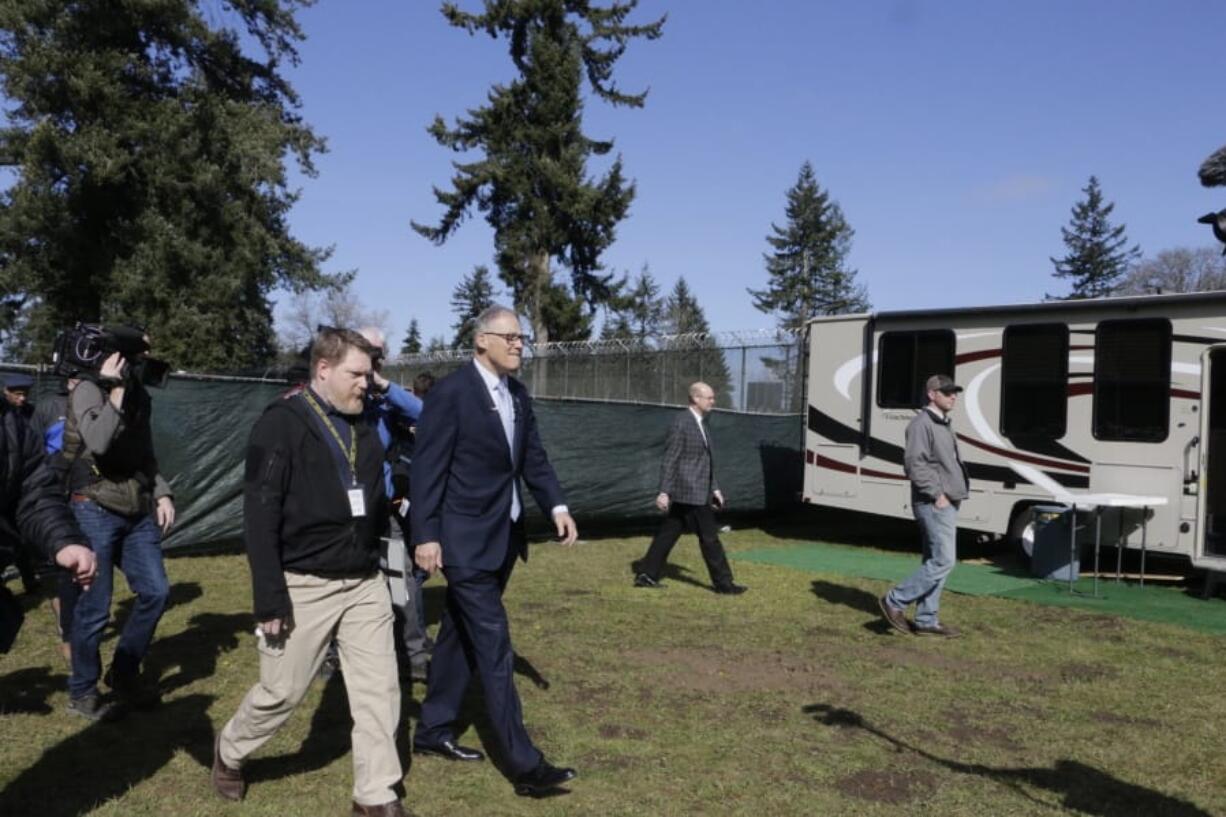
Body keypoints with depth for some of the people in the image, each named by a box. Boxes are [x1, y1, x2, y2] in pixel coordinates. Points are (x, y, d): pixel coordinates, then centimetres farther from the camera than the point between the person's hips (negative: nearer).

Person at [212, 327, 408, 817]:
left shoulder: (364, 425, 9)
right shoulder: (281, 423, -11)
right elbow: (259, 516, -14)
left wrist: (375, 560, 15)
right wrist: (269, 598, -17)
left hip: (365, 583, 6)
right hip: (305, 587, -5)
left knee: (379, 689, 4)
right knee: (282, 691, 8)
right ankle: (229, 753, 38)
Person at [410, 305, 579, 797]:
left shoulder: (518, 395, 9)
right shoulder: (451, 392, -14)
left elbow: (533, 458, 10)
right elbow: (427, 468, -14)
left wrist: (557, 506, -5)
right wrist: (426, 536, -17)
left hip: (502, 538, 8)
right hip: (465, 541, -8)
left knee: (461, 639, 18)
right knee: (494, 649, -6)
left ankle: (433, 731, 32)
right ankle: (524, 764, -1)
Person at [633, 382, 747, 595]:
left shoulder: (700, 423, 15)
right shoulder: (681, 423, -14)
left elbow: (706, 461, 21)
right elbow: (669, 460, -16)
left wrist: (714, 488, 19)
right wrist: (664, 492, -19)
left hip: (698, 491, 9)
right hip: (689, 492, -9)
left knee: (668, 534, 11)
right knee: (709, 537, -1)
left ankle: (646, 575, 17)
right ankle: (723, 582, 8)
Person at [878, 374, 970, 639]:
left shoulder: (943, 425, 19)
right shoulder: (922, 424, -13)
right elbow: (914, 464, -22)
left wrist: (954, 493, 15)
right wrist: (937, 494, -19)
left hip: (946, 504, 10)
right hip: (934, 505, -10)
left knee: (935, 561, 10)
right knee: (943, 560, -11)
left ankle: (926, 620, 14)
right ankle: (895, 601, -4)